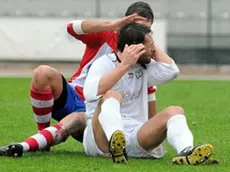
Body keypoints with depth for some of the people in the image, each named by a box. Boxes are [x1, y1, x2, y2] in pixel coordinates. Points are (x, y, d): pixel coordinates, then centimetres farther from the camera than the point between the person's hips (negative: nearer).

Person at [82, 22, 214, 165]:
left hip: (135, 139, 5)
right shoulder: (104, 63, -3)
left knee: (174, 111, -15)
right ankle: (115, 143, -63)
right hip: (101, 138, -5)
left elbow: (171, 71, 4)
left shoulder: (143, 68, 17)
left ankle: (186, 152, -50)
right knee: (111, 95, -31)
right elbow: (90, 93, -23)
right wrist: (124, 66, -24)